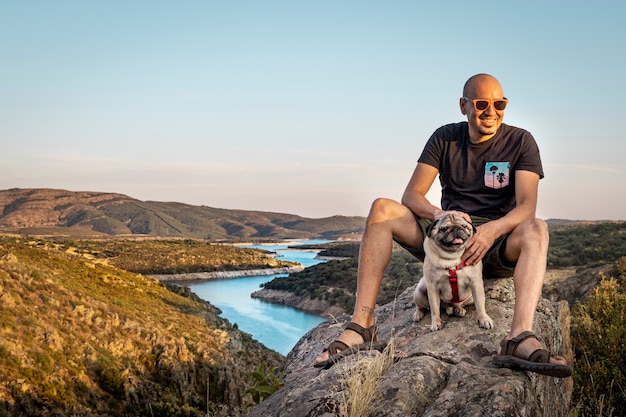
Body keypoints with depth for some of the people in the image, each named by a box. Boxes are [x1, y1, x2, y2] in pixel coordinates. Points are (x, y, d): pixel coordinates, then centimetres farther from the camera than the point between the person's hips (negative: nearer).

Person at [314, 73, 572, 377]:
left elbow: (526, 206, -14)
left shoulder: (520, 141, -1)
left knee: (535, 228, -33)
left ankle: (519, 339, -55)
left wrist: (493, 229, -35)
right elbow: (411, 195, -4)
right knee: (382, 208, -19)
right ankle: (361, 325, -31)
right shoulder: (445, 138, 5)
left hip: (496, 247, -1)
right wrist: (439, 214, -27)